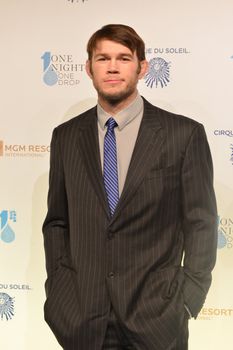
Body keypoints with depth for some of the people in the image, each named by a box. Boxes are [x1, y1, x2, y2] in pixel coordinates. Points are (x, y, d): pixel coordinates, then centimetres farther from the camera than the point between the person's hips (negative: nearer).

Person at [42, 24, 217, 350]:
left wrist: (185, 302, -8)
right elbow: (57, 222, 9)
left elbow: (201, 224, -3)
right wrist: (59, 288, 0)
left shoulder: (185, 134, -5)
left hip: (156, 316, -2)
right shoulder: (65, 136, 4)